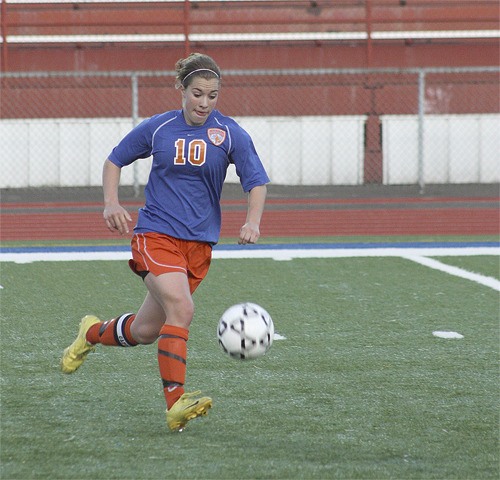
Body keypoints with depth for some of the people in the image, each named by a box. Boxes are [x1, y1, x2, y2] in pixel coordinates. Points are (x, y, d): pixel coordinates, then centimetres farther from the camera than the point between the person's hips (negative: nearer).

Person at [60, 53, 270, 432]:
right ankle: (175, 404, -28)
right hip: (156, 234, -2)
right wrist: (112, 203, -3)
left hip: (199, 243, 2)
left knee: (146, 331, 8)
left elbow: (257, 182, -5)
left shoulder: (230, 133, -1)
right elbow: (115, 161, 13)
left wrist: (253, 221, -25)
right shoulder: (158, 128, 0)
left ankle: (93, 333, 40)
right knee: (181, 308, -26)